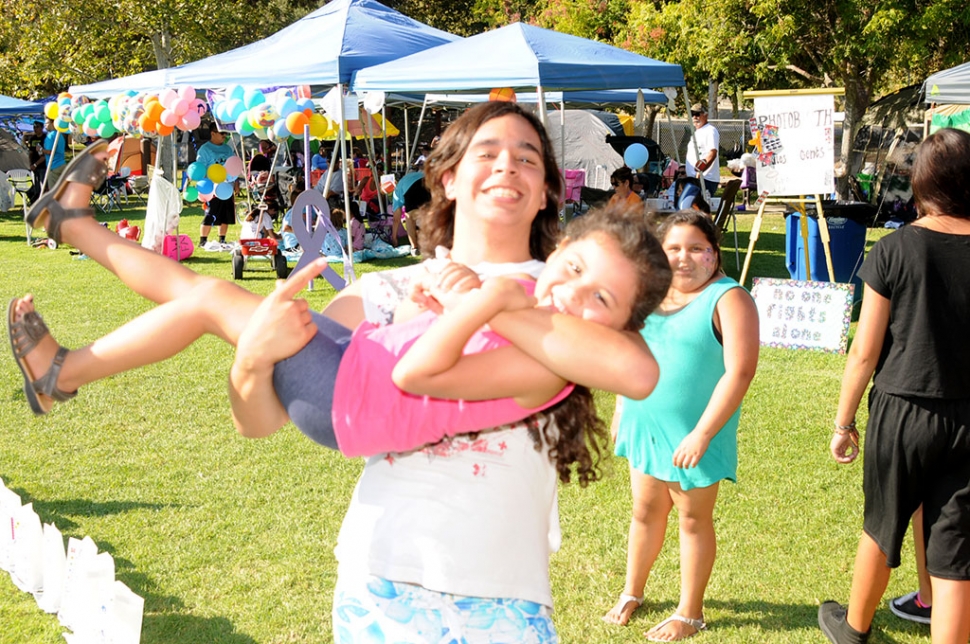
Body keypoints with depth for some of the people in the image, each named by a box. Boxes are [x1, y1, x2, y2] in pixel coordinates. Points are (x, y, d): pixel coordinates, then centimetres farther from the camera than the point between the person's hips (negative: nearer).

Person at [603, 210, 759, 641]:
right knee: (646, 511, 17)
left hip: (692, 435, -6)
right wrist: (621, 410, 18)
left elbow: (739, 372, -20)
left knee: (693, 519, 8)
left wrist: (701, 435, -23)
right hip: (645, 426, 6)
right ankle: (632, 593, 35)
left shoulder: (728, 299, -15)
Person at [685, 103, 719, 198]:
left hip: (706, 179, -10)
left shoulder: (710, 131, -6)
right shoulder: (696, 132, 24)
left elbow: (712, 154, -19)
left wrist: (700, 171, -29)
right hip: (693, 178, 10)